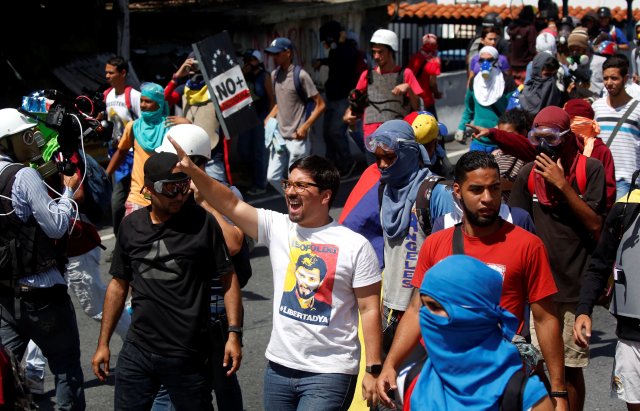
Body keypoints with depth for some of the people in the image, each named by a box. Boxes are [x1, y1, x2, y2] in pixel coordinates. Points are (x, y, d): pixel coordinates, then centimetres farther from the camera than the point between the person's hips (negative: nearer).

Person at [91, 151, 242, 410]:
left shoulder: (202, 222, -7)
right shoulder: (132, 225, 5)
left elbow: (228, 279, -5)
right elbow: (119, 284, 13)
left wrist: (234, 334, -13)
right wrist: (103, 344, 12)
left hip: (188, 357, -3)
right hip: (137, 352, 4)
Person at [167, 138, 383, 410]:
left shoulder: (355, 246, -6)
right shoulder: (277, 227, 4)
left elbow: (370, 310, -5)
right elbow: (231, 205, -6)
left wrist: (373, 370, -8)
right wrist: (192, 170, -19)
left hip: (329, 374, -5)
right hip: (279, 367, 5)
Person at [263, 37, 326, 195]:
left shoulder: (300, 75, -12)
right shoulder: (275, 74, 9)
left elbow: (320, 104, -11)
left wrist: (305, 127, -17)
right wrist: (269, 118, 8)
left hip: (297, 138, -7)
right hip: (279, 136, 7)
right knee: (272, 177, 8)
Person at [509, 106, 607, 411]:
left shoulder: (590, 169, -4)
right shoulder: (528, 174, 4)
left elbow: (596, 225, -9)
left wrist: (563, 185, -16)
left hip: (575, 285, -3)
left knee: (571, 368, 3)